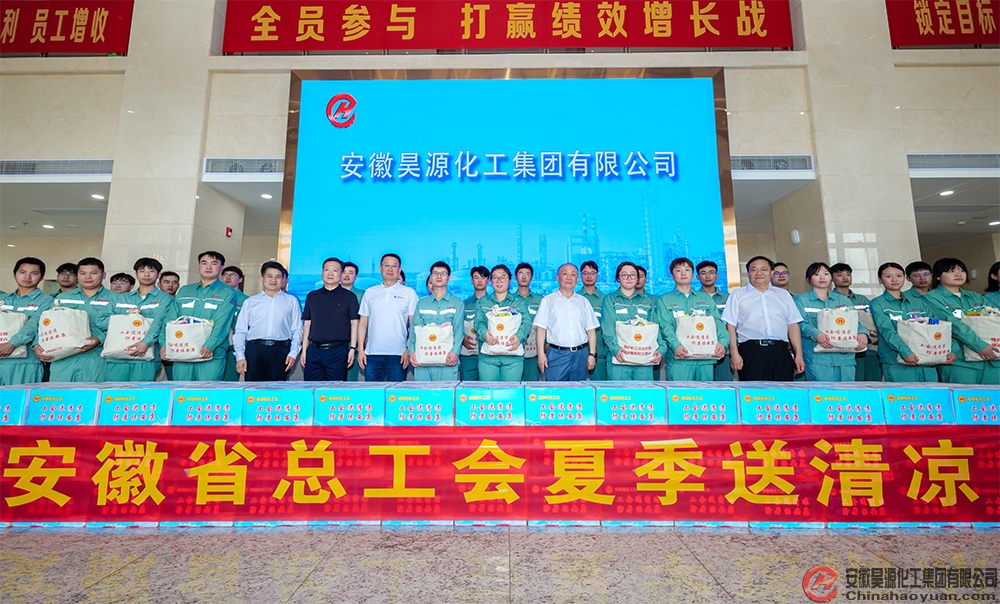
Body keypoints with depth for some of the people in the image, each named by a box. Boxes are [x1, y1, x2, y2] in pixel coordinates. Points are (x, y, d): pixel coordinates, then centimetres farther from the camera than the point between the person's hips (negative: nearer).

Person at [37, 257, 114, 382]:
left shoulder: (114, 299, 6)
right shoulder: (62, 298, 19)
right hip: (63, 359, 3)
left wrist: (100, 339, -21)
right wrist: (38, 345, -1)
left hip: (95, 360, -3)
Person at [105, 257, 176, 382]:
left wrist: (146, 341, -23)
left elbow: (159, 322, -8)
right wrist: (125, 315, -4)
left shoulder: (164, 299, 8)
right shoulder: (121, 298, 22)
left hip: (146, 358, -3)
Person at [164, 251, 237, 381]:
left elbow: (222, 324, -10)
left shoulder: (227, 293, 3)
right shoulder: (184, 291, 18)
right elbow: (172, 320, 13)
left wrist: (210, 346, -23)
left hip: (212, 356, -4)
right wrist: (165, 345, -1)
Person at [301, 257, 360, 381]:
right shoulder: (312, 296, 14)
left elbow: (354, 323, 1)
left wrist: (353, 348, -7)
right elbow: (307, 324, 15)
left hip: (338, 352, -3)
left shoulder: (349, 297, 4)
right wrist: (304, 350, 10)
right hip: (314, 351, 3)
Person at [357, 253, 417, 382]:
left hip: (398, 354, -2)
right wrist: (361, 350, 5)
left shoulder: (409, 293, 6)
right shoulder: (370, 293, 12)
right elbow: (363, 323, 12)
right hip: (372, 353, 2)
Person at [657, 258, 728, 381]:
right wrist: (675, 345, -24)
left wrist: (723, 342, -13)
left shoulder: (706, 298, 19)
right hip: (678, 359, -3)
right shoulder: (664, 300, 9)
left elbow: (718, 323, 8)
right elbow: (665, 327, -5)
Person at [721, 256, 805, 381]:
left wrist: (799, 355, 7)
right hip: (751, 352, -3)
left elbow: (793, 325, 16)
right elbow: (730, 326, 3)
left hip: (780, 352, 3)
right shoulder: (737, 294, 11)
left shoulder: (784, 295, 21)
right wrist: (735, 354, -7)